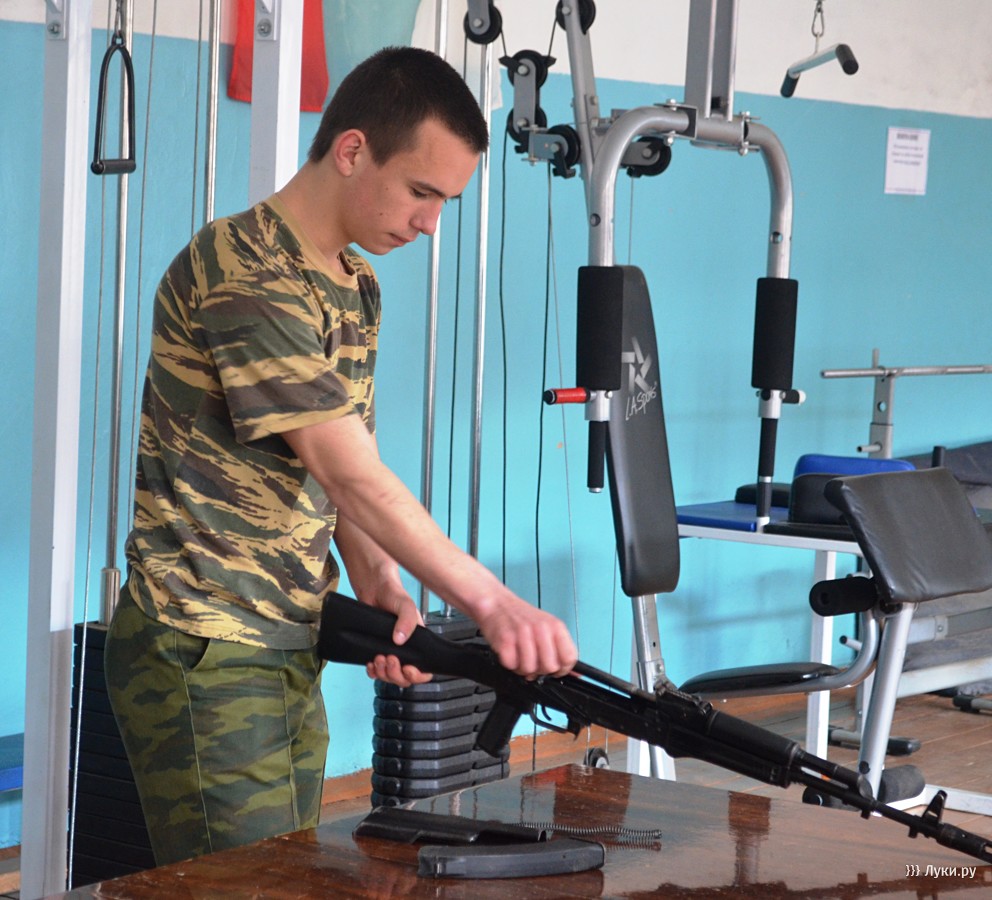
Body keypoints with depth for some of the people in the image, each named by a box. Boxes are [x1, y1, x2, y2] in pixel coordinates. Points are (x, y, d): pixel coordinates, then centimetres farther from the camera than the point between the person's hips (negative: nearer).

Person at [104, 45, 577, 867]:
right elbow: (347, 471, -26)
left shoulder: (357, 288, 12)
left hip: (293, 651, 9)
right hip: (203, 653, -9)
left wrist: (378, 585, -10)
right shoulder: (244, 274, -19)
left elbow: (343, 473, 9)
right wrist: (490, 602, -28)